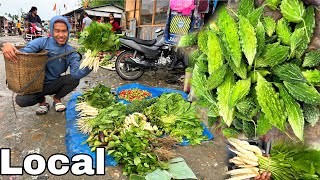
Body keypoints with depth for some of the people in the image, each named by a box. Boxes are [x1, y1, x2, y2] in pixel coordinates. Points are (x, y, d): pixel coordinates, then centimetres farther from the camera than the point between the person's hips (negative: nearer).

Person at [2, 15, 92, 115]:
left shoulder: (70, 51, -7)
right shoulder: (42, 42, -13)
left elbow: (76, 73, -22)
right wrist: (6, 46, -45)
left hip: (54, 84, 2)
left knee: (74, 79, -24)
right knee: (21, 100, -27)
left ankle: (57, 98, 8)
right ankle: (42, 101, 11)